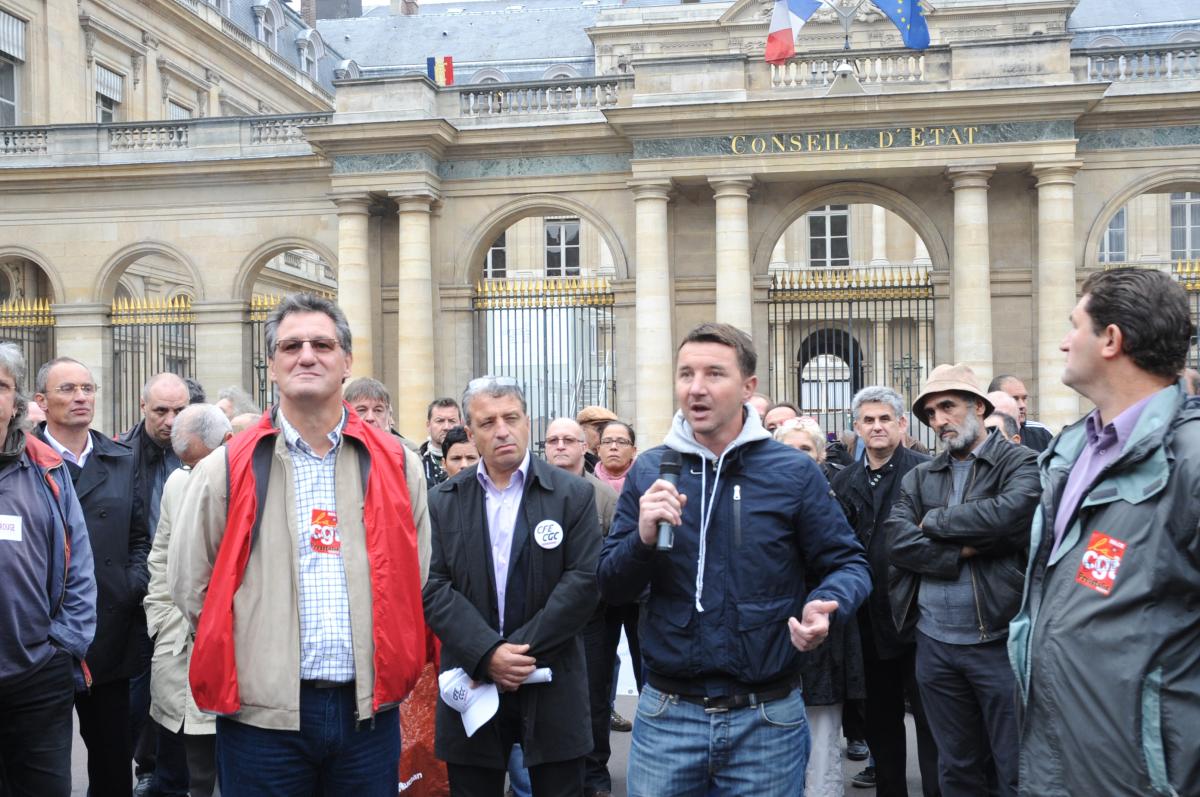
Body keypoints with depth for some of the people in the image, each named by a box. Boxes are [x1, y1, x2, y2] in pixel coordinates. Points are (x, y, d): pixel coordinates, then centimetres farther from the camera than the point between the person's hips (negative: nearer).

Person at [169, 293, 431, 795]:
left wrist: (389, 660, 9)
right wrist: (246, 658, 3)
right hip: (263, 711, -2)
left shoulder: (394, 465, 4)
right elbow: (189, 583, 4)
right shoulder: (228, 470, -1)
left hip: (369, 709, 2)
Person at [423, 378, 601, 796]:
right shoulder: (442, 502, 5)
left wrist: (525, 650, -13)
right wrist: (487, 654, -15)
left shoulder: (573, 494, 1)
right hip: (471, 684, 1)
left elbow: (583, 580, -7)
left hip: (552, 687, -1)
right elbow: (434, 587, -3)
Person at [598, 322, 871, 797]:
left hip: (767, 717, -1)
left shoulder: (794, 472, -6)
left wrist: (825, 608, -21)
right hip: (666, 713, 1)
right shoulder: (649, 471, 0)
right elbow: (611, 589, 1)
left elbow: (848, 563, 1)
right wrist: (643, 537, -20)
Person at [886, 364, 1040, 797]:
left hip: (999, 640, -4)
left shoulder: (1021, 463, -3)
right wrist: (965, 551, -16)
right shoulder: (919, 477, 10)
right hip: (934, 644, 5)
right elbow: (898, 539, -4)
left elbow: (1011, 513, -23)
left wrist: (935, 522, -10)